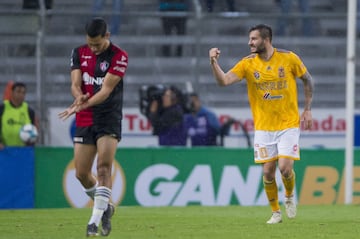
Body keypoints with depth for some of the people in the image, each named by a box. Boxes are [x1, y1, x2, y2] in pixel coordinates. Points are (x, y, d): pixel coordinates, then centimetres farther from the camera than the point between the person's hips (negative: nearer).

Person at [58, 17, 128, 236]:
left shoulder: (119, 56, -10)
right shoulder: (79, 53, 5)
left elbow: (106, 90, -17)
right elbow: (75, 84, -2)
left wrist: (83, 105, -31)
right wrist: (79, 97, -27)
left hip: (109, 119, -5)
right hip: (84, 121, 5)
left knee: (104, 169, -18)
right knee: (82, 174, 3)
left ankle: (95, 220, -19)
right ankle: (106, 207, 28)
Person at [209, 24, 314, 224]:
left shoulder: (289, 58, -6)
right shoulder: (248, 63, -4)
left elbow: (307, 79, 8)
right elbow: (223, 81, -13)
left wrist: (307, 109, 6)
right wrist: (214, 63, -29)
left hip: (288, 124, -2)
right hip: (263, 127, 2)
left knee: (285, 168, -13)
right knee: (268, 172, -2)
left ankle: (289, 196, 19)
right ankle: (275, 212, 16)